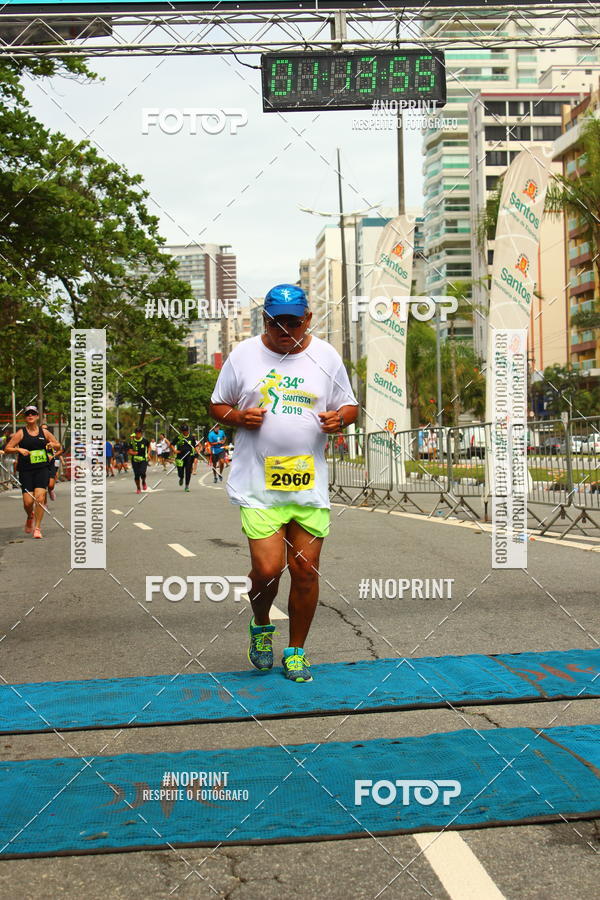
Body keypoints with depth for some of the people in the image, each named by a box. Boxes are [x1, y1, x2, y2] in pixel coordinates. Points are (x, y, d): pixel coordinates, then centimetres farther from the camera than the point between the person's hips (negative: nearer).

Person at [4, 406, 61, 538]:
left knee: (40, 498, -13)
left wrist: (53, 445, -5)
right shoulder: (21, 433, 2)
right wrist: (19, 449, -19)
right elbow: (7, 448, -1)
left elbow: (59, 447, 17)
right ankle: (30, 517, 30)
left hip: (42, 469, 1)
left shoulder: (44, 432, 8)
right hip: (26, 471, -1)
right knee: (28, 501, -5)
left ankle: (37, 528, -2)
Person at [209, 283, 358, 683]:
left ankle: (296, 650, 22)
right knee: (267, 569, -10)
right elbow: (218, 405, 11)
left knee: (305, 570, 3)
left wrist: (339, 418, -7)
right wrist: (240, 417, -10)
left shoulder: (326, 356, 7)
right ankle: (261, 625, 23)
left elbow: (349, 406, 16)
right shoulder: (243, 355, 4)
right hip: (258, 485, -2)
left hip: (310, 484, 2)